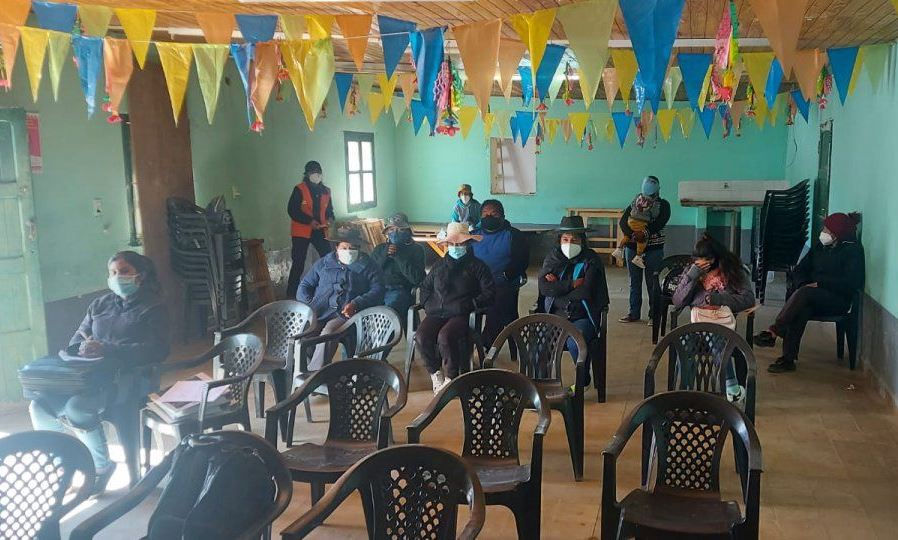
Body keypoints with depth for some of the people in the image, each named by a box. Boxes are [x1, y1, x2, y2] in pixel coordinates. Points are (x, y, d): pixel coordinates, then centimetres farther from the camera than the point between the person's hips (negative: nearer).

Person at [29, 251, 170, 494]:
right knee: (39, 406, -14)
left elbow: (157, 350, -12)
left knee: (77, 406, -30)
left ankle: (101, 465, -8)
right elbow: (76, 340, 20)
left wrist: (106, 349, -21)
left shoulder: (153, 307, 2)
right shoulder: (99, 304, 21)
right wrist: (83, 348, -7)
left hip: (131, 376, -6)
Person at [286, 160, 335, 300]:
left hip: (320, 231, 5)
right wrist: (309, 221, -19)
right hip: (301, 231, -5)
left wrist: (330, 218, -3)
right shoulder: (299, 189, -7)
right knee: (298, 263, -3)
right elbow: (292, 210, -11)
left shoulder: (326, 191, 10)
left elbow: (329, 209, 20)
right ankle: (291, 293, 6)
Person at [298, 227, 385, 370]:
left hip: (345, 314, -3)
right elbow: (305, 286, 23)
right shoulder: (323, 263, 24)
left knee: (329, 331, -35)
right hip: (318, 311, 3)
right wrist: (307, 305, 2)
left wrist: (356, 304, -14)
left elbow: (377, 290, 2)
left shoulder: (368, 266, 16)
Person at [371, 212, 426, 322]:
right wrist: (385, 255, -2)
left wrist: (399, 256, -5)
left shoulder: (416, 249, 12)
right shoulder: (380, 249, 24)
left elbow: (417, 279, -3)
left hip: (400, 291, -3)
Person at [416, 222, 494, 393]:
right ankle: (435, 373, -4)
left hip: (461, 315, -4)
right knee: (421, 337, -27)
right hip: (436, 313, 4)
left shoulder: (477, 266, 11)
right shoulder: (439, 266, 24)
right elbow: (425, 287, 30)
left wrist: (469, 305, -9)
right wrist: (429, 304, 9)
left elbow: (489, 294, 4)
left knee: (445, 337, -34)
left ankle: (450, 377, -13)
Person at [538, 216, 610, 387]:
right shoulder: (552, 257, 9)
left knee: (575, 343, -32)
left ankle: (582, 383, -4)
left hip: (582, 317, -2)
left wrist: (558, 287, -6)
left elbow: (586, 291, -13)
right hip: (555, 315, 3)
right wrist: (572, 285, -10)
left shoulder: (591, 259, -1)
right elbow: (544, 288, -5)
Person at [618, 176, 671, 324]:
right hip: (632, 248, 3)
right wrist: (633, 234, -23)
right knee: (634, 282, 9)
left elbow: (660, 223, -15)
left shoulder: (663, 205, 3)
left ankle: (654, 315, 8)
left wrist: (646, 232, -31)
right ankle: (634, 313, 16)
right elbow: (623, 221, -5)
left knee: (652, 283, 1)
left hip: (654, 250, -3)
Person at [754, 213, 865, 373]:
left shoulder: (853, 250, -3)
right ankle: (788, 359, -37)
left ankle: (773, 332, -38)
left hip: (838, 300, -5)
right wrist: (803, 284, -7)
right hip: (813, 298, 5)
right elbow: (799, 270, 15)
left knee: (804, 294, -35)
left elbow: (852, 283, -14)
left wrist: (820, 284, -17)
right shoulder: (820, 246, 15)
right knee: (802, 309, -32)